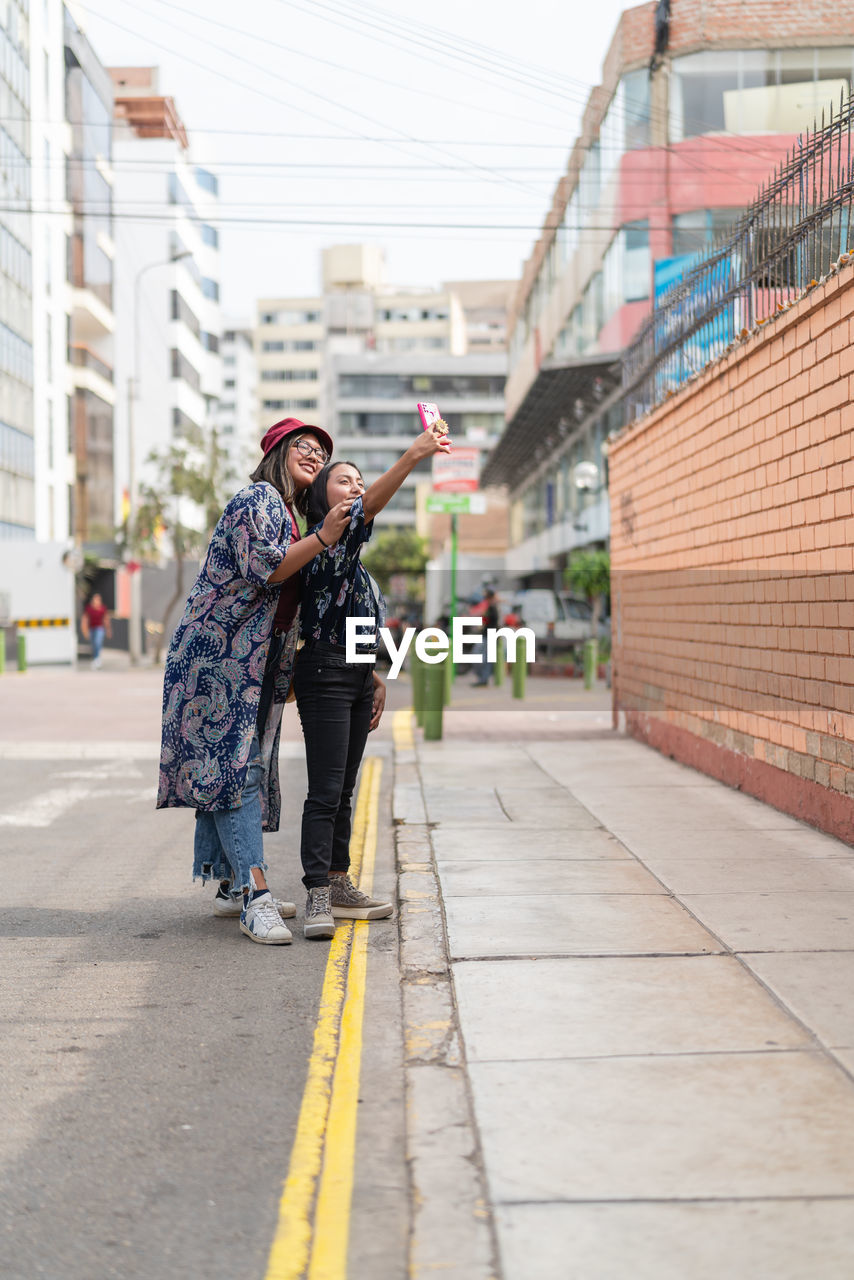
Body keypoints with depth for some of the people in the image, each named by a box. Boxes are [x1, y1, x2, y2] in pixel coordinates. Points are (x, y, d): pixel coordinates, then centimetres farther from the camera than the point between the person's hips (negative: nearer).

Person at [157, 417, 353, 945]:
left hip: (255, 664, 10)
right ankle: (254, 895, -21)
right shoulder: (258, 500, -8)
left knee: (245, 769, 10)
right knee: (233, 766, -14)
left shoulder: (287, 514, 23)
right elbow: (262, 569, -22)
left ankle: (234, 887, 15)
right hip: (221, 655, -10)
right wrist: (322, 538, -19)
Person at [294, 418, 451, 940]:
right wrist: (412, 457, -41)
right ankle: (317, 898, -10)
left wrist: (373, 677, 19)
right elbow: (368, 508, -29)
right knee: (326, 791, -11)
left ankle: (338, 885, 20)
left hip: (356, 675, 10)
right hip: (325, 672, -10)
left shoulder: (355, 553, 19)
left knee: (344, 788, 13)